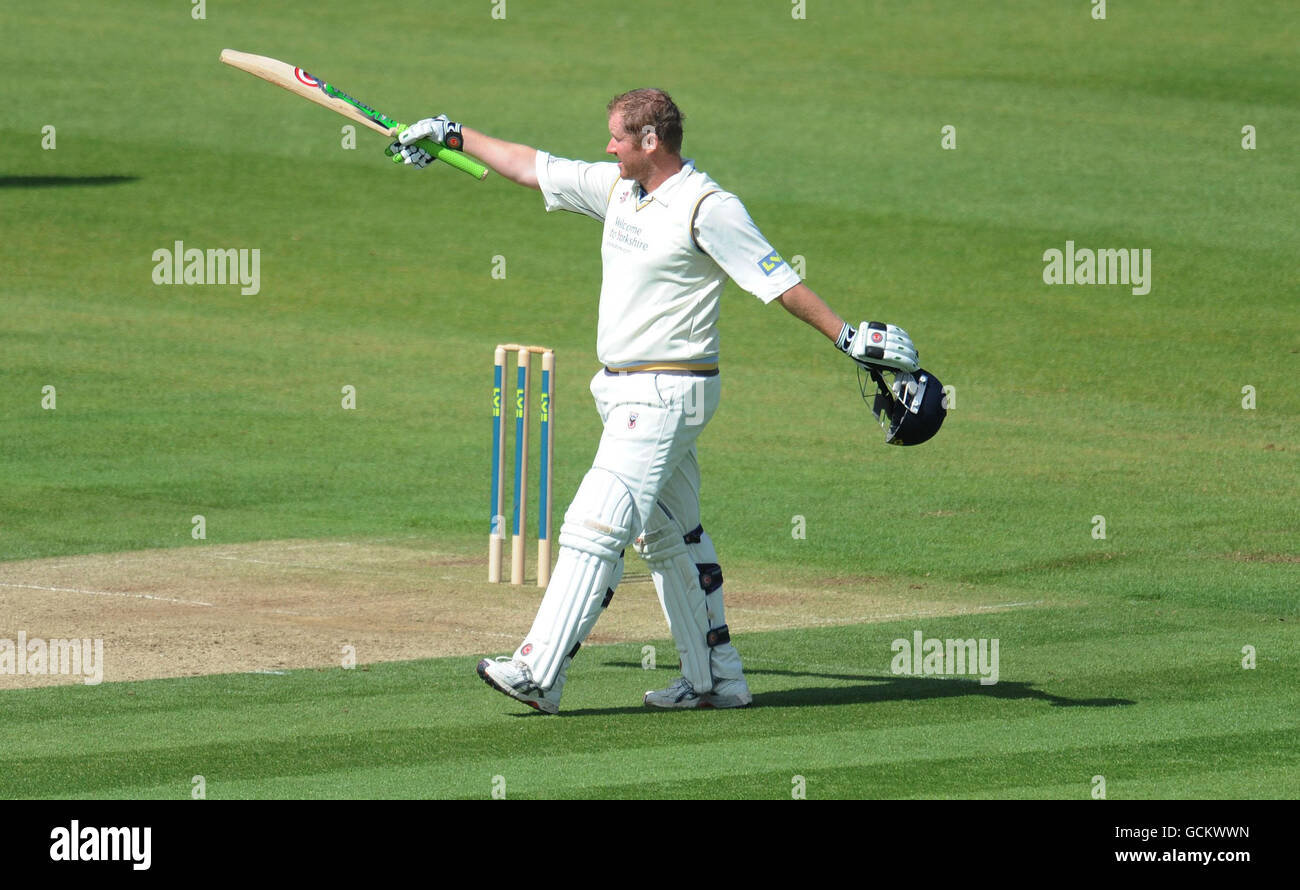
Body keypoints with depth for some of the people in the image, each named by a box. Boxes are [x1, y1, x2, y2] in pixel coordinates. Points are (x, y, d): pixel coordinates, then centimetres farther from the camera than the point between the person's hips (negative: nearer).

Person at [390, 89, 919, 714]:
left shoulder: (709, 209, -15)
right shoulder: (617, 188, 10)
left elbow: (778, 281, -15)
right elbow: (533, 168, 19)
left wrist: (846, 336, -21)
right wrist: (453, 137, 23)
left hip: (667, 394, -10)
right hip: (624, 391, 10)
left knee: (595, 526, -15)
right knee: (669, 536, 13)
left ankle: (539, 673, -19)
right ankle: (717, 679, 20)